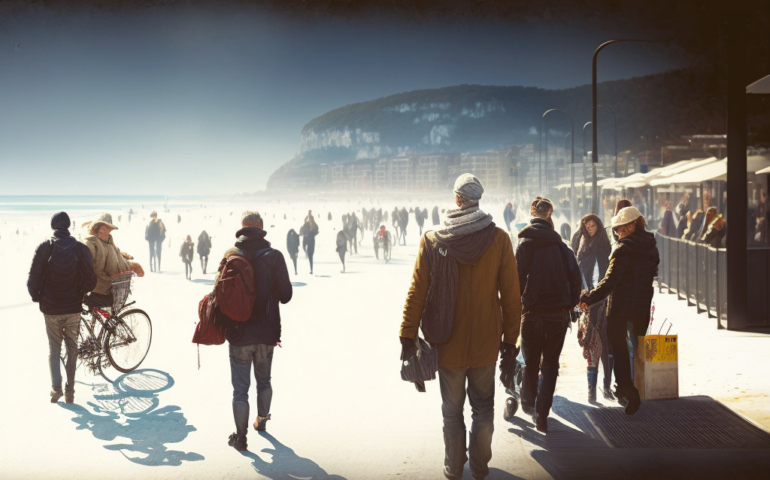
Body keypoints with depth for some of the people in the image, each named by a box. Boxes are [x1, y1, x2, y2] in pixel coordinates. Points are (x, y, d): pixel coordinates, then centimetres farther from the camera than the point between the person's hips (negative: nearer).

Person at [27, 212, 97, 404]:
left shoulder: (44, 248, -8)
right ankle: (70, 391, 12)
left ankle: (56, 388, 2)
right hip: (73, 307, 1)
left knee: (53, 348, 12)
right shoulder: (80, 248, -6)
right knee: (72, 348, 11)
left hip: (50, 308, -1)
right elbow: (90, 280, -7)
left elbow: (33, 280, -9)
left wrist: (37, 297, 9)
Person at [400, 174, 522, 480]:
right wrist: (510, 336, 5)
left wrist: (408, 335, -1)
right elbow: (511, 294, -5)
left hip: (448, 343, 0)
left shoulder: (432, 241, -8)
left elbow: (417, 291, -8)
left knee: (452, 411, 15)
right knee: (483, 408, 17)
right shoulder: (499, 239, -8)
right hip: (486, 343, 0)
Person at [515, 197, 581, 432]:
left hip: (533, 313, -1)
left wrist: (520, 301, 5)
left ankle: (528, 403, 34)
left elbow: (518, 280, -9)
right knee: (551, 365, 8)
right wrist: (570, 305, 7)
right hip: (559, 313, 1)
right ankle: (541, 416, 3)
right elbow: (575, 276, -2)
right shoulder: (560, 244, 2)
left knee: (530, 363, 16)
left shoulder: (524, 243, -5)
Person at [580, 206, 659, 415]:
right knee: (638, 346, 18)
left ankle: (625, 389, -5)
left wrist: (589, 298, -14)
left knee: (618, 347, 4)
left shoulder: (624, 249, -17)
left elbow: (610, 280, -21)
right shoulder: (651, 247, 4)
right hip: (643, 306, 6)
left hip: (620, 306, -6)